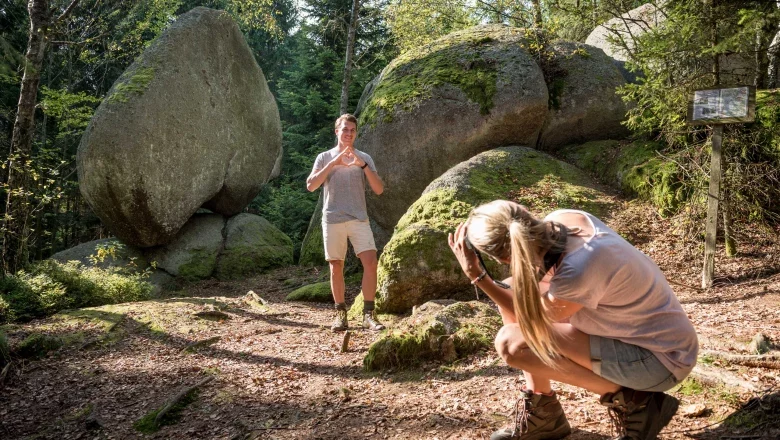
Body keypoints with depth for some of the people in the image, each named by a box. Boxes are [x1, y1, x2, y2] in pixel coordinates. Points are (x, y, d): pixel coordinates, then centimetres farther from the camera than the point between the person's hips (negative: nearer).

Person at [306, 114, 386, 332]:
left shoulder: (364, 158, 11)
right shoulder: (325, 157, 9)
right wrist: (333, 163, -12)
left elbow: (379, 189, 1)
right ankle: (341, 314, 14)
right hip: (332, 219, 0)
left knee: (370, 262, -13)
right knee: (336, 267, 4)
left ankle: (368, 314, -6)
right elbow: (311, 186, -5)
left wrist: (363, 165, -11)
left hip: (359, 219, 1)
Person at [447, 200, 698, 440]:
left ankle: (633, 404, -3)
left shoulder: (578, 270, -35)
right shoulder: (561, 219, -12)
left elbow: (531, 317, -16)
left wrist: (477, 275, -18)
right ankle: (540, 413, 11)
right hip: (648, 333, 8)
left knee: (512, 343, -20)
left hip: (663, 356, -8)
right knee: (516, 293, 1)